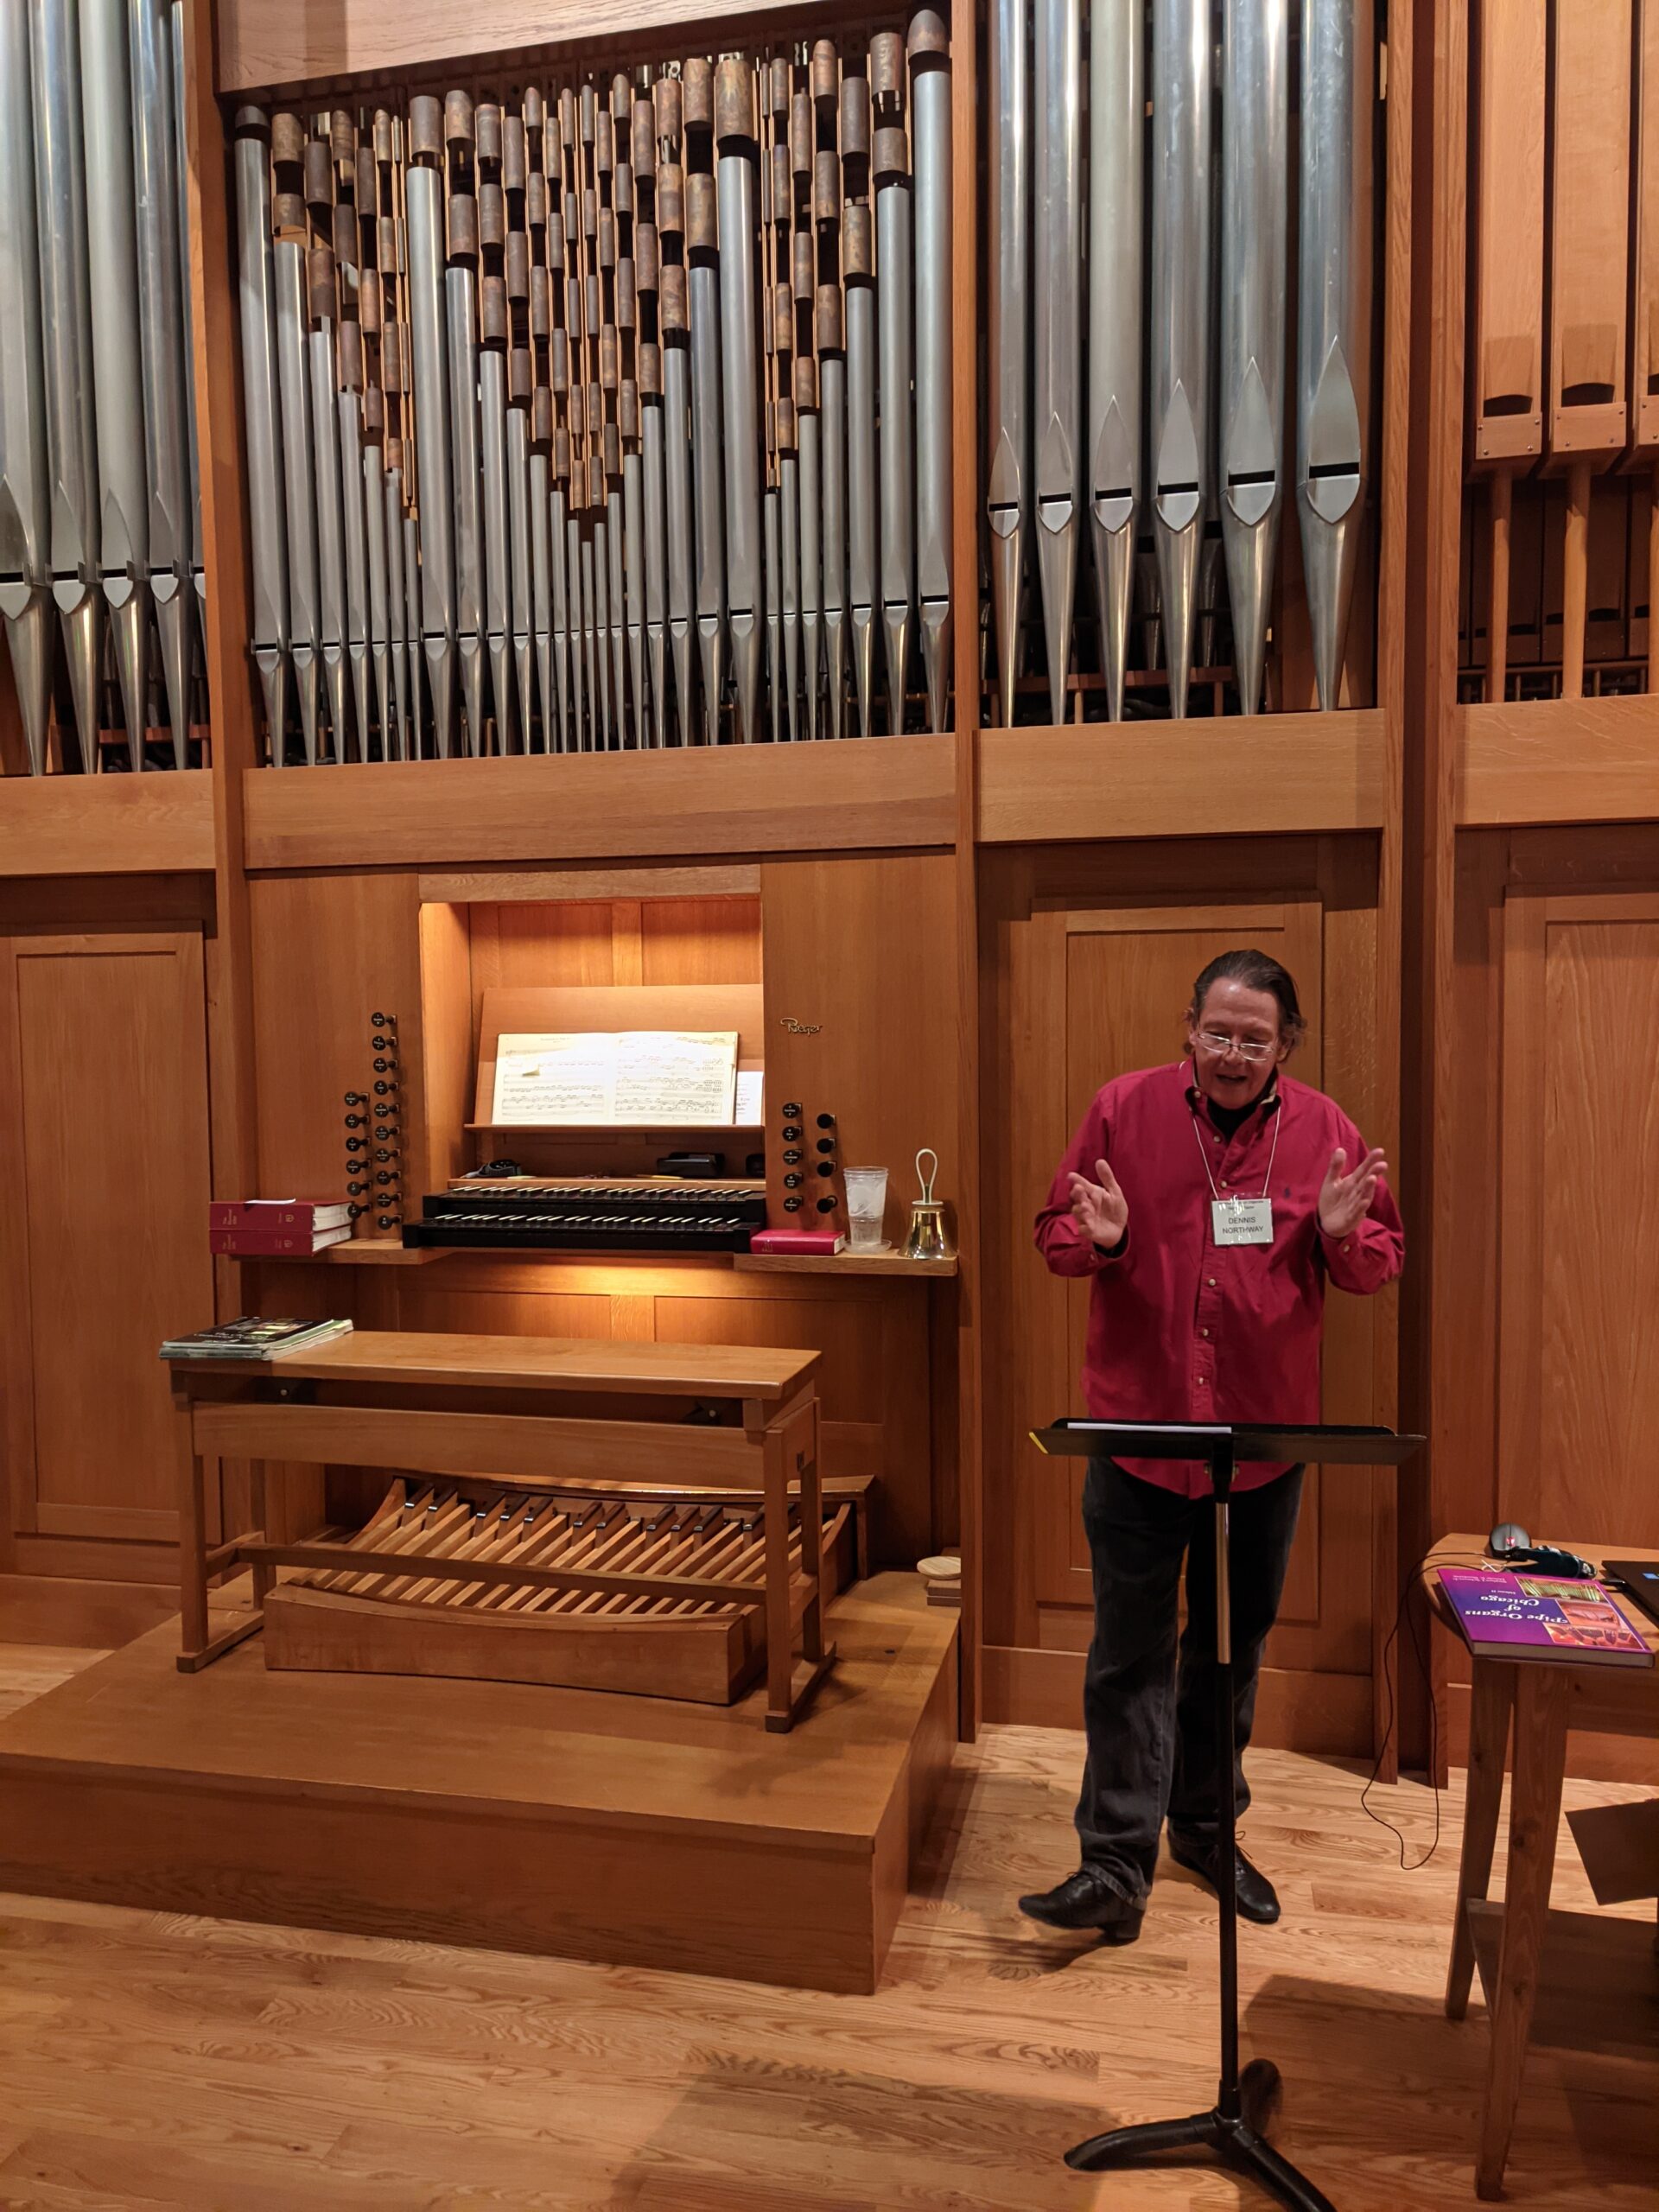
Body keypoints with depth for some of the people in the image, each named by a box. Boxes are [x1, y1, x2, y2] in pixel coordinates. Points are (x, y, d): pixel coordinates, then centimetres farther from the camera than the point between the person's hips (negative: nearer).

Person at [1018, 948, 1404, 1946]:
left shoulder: (1325, 1130, -2)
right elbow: (1057, 1233, 0)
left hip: (1265, 1437, 3)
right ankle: (1117, 1870, 13)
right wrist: (1097, 1238, -22)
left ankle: (1205, 1827, 38)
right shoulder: (1124, 1108, -5)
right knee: (1131, 1654, 3)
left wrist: (1341, 1236, -18)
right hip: (1139, 1429, -2)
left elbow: (1382, 1263, 4)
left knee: (1233, 1646, 18)